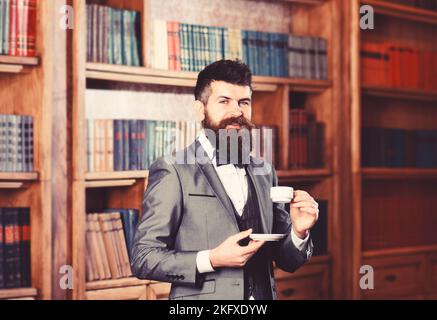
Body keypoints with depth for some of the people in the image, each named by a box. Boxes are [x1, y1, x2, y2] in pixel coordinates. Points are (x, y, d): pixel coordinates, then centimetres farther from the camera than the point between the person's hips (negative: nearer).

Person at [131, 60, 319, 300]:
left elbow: (284, 261, 8)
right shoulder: (172, 173, -10)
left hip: (263, 294, 5)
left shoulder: (264, 172, 5)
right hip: (202, 297, -4)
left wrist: (299, 232, -11)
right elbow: (143, 258, -13)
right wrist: (211, 260, -23)